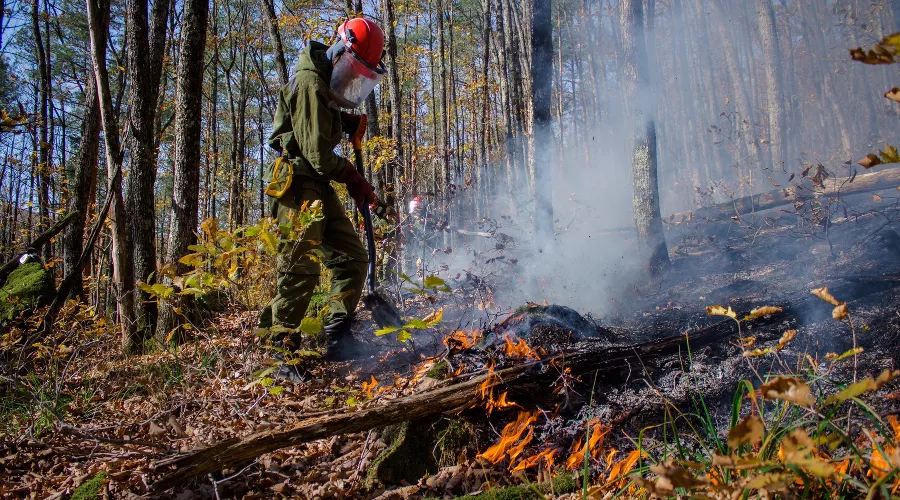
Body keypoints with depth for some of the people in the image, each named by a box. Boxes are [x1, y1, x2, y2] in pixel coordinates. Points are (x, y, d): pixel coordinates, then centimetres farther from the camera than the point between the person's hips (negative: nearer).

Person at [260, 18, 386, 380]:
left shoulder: (325, 82, 15)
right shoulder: (311, 83, -15)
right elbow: (318, 153, -19)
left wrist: (351, 124, 10)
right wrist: (355, 181, -8)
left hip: (319, 185, 10)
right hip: (297, 181, -10)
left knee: (352, 256, 7)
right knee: (301, 267, -14)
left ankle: (338, 338, 12)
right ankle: (279, 352, -8)